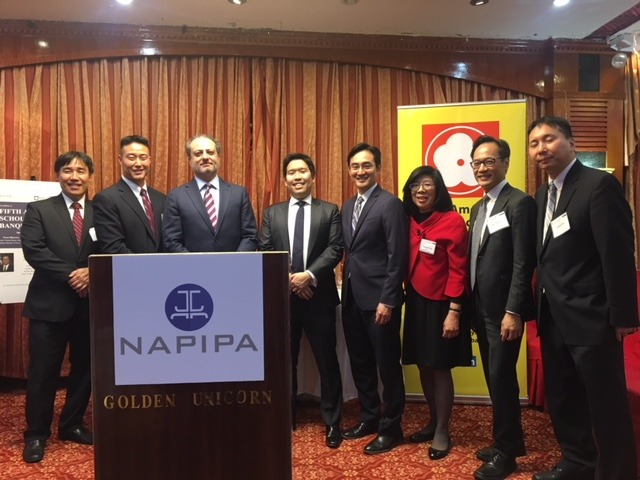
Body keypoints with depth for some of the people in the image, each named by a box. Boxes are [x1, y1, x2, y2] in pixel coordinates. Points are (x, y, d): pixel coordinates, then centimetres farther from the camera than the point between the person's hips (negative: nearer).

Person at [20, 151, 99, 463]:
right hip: (50, 302, -2)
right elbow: (33, 250, -10)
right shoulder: (39, 210, 2)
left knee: (85, 367, 12)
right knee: (43, 370, 4)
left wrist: (92, 272, -18)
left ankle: (72, 425, 30)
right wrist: (71, 276, -18)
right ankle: (36, 434, 20)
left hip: (91, 302, 3)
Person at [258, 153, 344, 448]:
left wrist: (309, 275, -18)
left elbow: (335, 249, -6)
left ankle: (332, 423, 19)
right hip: (282, 296, 2)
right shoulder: (272, 213, 11)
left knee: (327, 361, 5)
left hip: (319, 296, -2)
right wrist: (288, 278, -12)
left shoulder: (329, 211, 5)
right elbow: (264, 252, 2)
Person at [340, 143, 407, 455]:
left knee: (387, 364, 5)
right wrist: (346, 285, 9)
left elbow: (397, 257, -15)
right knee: (360, 363, 16)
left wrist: (388, 300, -18)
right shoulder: (348, 206, 14)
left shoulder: (390, 203, -10)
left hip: (379, 299, -8)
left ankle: (391, 427, 20)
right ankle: (370, 417, 33)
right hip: (352, 297, 8)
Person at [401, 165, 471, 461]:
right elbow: (405, 264, 9)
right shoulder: (408, 221, 4)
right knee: (423, 366, 14)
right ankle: (433, 422, 32)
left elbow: (458, 270, -14)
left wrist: (453, 312, -17)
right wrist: (404, 297, 5)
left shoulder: (453, 221, -12)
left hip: (440, 305, -5)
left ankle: (442, 431, 21)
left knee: (440, 368, 4)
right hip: (415, 303, 6)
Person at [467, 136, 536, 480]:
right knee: (495, 379, 16)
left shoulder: (519, 202, -11)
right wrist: (471, 306, 12)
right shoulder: (479, 207, 15)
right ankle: (508, 442, 32)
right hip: (482, 309, 8)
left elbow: (523, 263, -18)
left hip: (503, 310, -8)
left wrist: (513, 312, -21)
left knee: (501, 379, 0)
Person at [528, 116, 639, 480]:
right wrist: (541, 308, 7)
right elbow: (546, 256, 10)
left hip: (591, 317, -8)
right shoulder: (543, 194, 11)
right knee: (562, 398, 20)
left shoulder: (599, 184, -13)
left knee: (606, 405, 5)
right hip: (554, 318, 9)